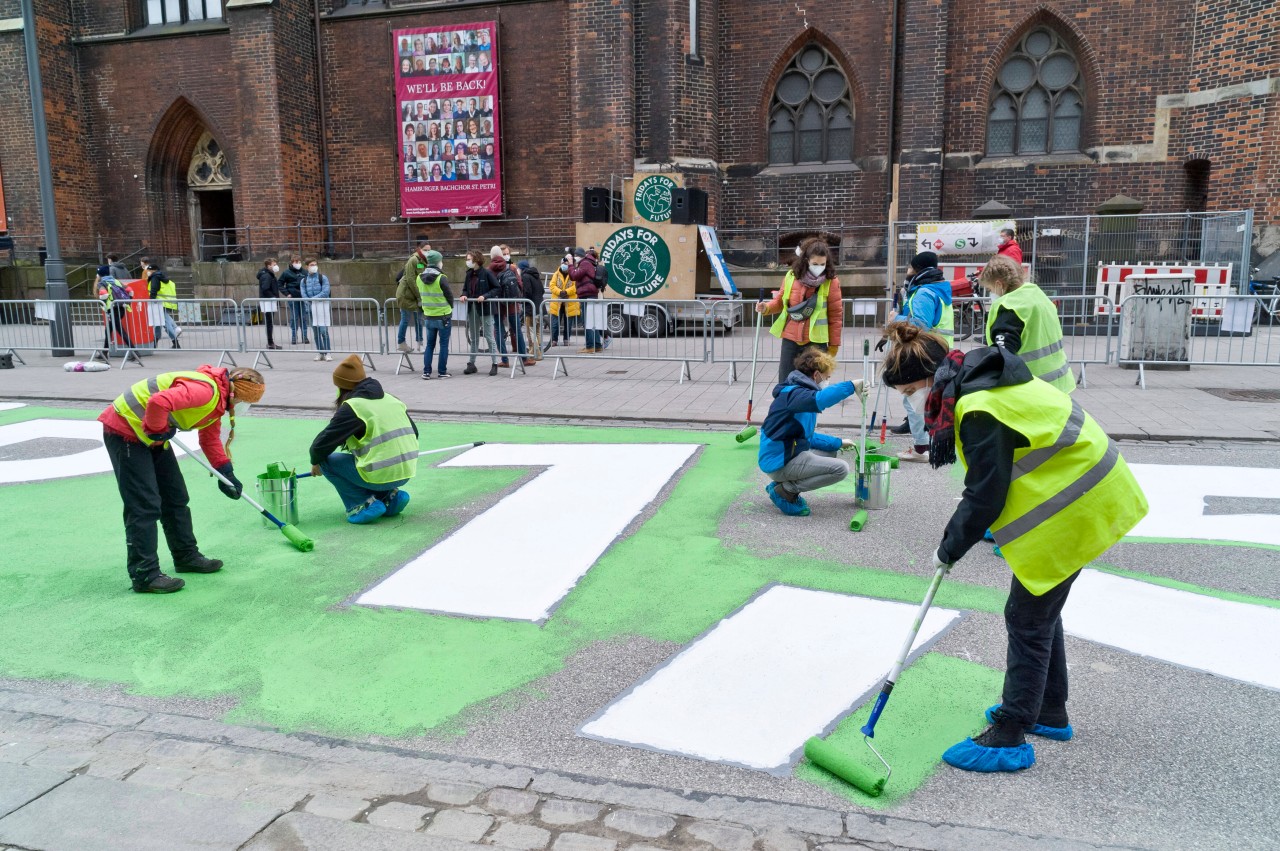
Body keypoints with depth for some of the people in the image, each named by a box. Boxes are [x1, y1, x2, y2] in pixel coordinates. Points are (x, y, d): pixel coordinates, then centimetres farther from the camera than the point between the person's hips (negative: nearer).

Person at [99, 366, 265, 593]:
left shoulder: (218, 399, 7)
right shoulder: (205, 390, -27)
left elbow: (210, 438, 19)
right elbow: (159, 402, -40)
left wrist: (226, 473, 13)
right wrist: (157, 431, -22)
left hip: (152, 435, 10)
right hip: (125, 431, -10)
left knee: (176, 496, 14)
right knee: (144, 505, -9)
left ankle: (186, 556, 27)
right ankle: (144, 575, -3)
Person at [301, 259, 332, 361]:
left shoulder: (323, 278, 2)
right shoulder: (304, 280, 11)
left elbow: (325, 292, -10)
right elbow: (304, 294, 2)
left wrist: (313, 299, -14)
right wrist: (310, 304, -12)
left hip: (322, 306, -3)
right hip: (311, 307, 3)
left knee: (323, 331, -10)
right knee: (316, 332, 6)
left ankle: (327, 353, -6)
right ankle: (320, 352, 12)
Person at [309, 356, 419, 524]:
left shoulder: (351, 408, -7)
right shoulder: (391, 399, 13)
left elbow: (323, 442, -4)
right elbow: (414, 433, 19)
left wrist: (316, 463, 17)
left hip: (380, 475, -7)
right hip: (406, 474, 7)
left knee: (328, 460, 9)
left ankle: (363, 504, -2)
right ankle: (391, 496, 12)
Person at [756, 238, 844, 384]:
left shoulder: (831, 281, -7)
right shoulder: (791, 276, -1)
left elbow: (836, 315, -2)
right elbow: (780, 301, 14)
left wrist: (834, 344, 0)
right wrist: (767, 307, -8)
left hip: (816, 341, -3)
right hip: (790, 338, 3)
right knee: (785, 383, 8)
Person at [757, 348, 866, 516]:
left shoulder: (798, 393, 17)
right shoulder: (793, 394, -16)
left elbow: (806, 437, 23)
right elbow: (820, 399, -41)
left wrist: (838, 443, 20)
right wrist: (852, 386, -34)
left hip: (788, 455, 11)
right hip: (779, 463, -11)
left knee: (831, 452, 26)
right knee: (841, 468, -14)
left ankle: (787, 484, 10)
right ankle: (785, 491, -8)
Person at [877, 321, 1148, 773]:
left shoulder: (980, 411, -27)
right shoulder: (981, 381, 5)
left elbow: (985, 496, -22)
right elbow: (988, 478, 14)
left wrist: (950, 548, -7)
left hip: (1072, 509, -10)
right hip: (1085, 492, 10)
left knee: (1028, 617, -2)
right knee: (1040, 608, 20)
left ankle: (1009, 738, 8)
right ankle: (1049, 712, 36)